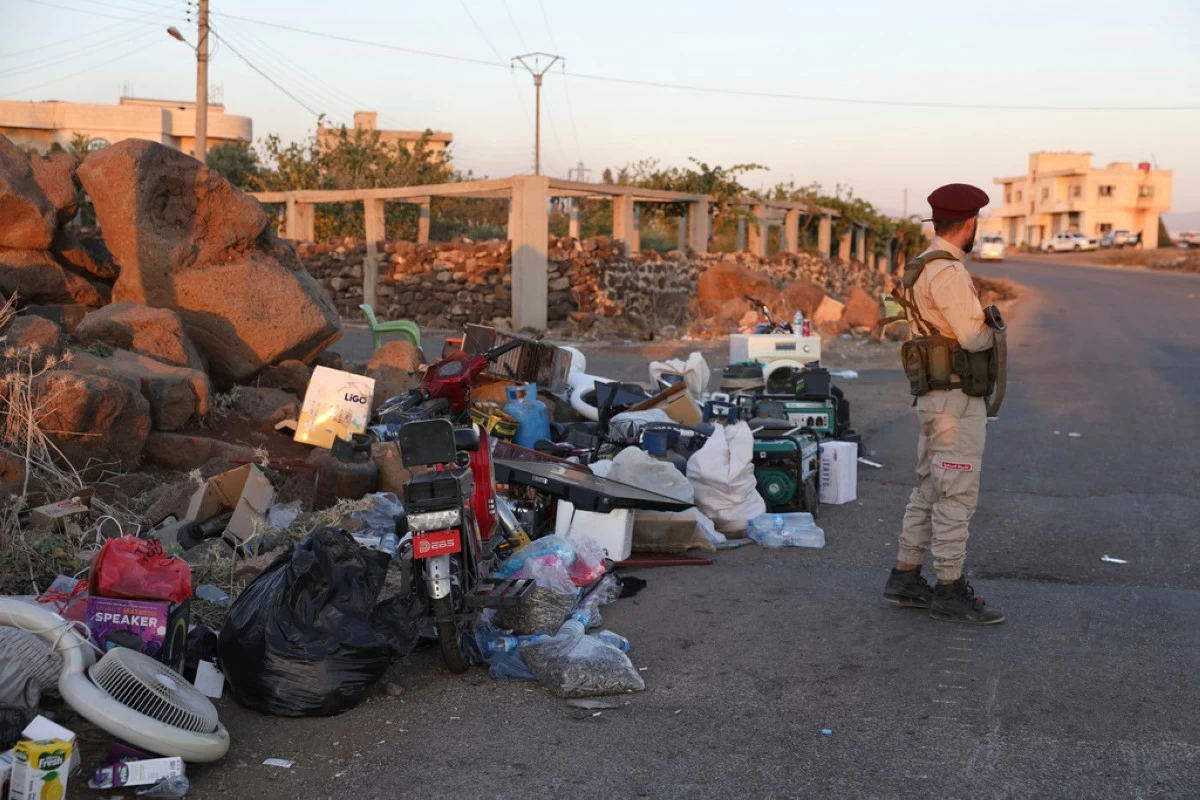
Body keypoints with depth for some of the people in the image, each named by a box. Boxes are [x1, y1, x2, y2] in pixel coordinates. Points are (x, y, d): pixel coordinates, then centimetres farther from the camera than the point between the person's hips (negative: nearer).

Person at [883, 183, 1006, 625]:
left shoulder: (923, 267, 14)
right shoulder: (947, 271, -18)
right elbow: (972, 336, -21)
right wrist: (994, 330, -1)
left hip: (936, 398, 10)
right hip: (955, 397, -10)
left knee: (929, 490, 15)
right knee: (956, 495, -4)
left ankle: (905, 578, 22)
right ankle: (950, 592, 3)